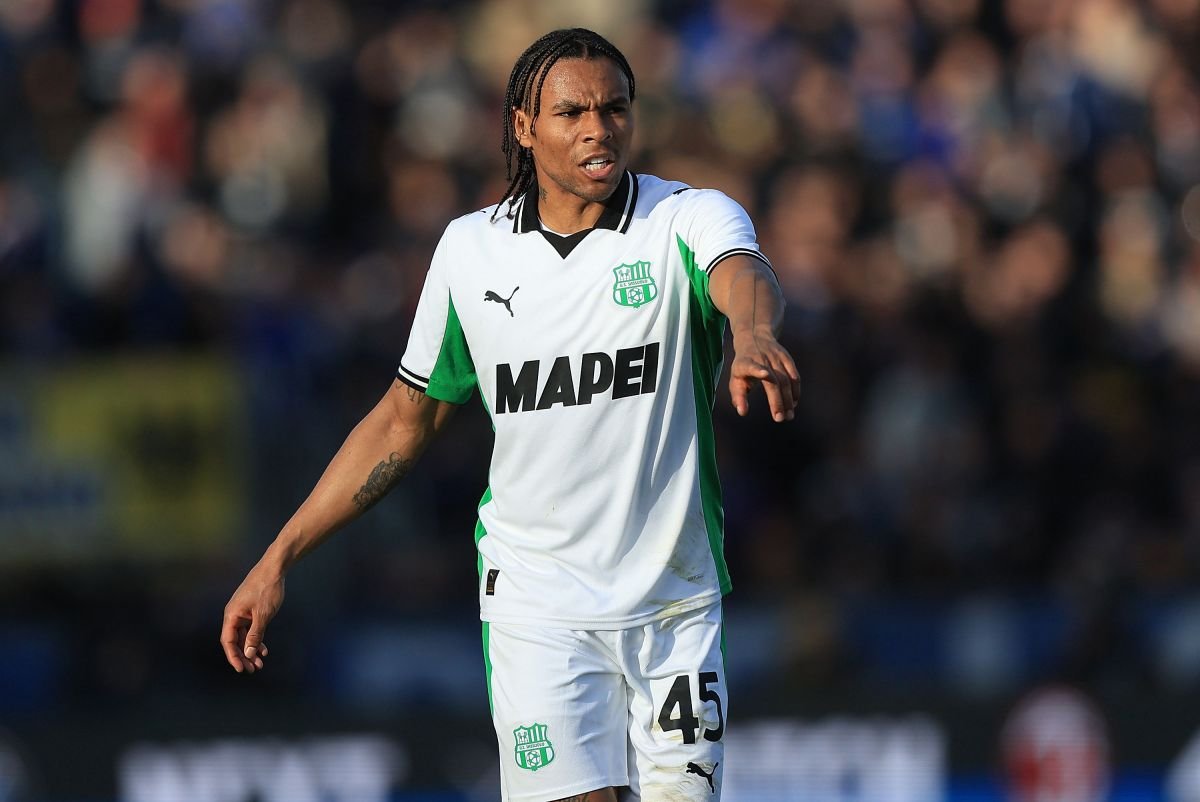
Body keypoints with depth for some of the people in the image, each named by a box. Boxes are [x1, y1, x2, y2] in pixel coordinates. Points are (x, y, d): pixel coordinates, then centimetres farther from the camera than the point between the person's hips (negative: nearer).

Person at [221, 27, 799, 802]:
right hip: (538, 605, 0)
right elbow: (405, 420, 12)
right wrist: (279, 560, 10)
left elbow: (744, 274, -31)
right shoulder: (472, 250, 2)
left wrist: (754, 333, -57)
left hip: (676, 608, 0)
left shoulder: (689, 219, -6)